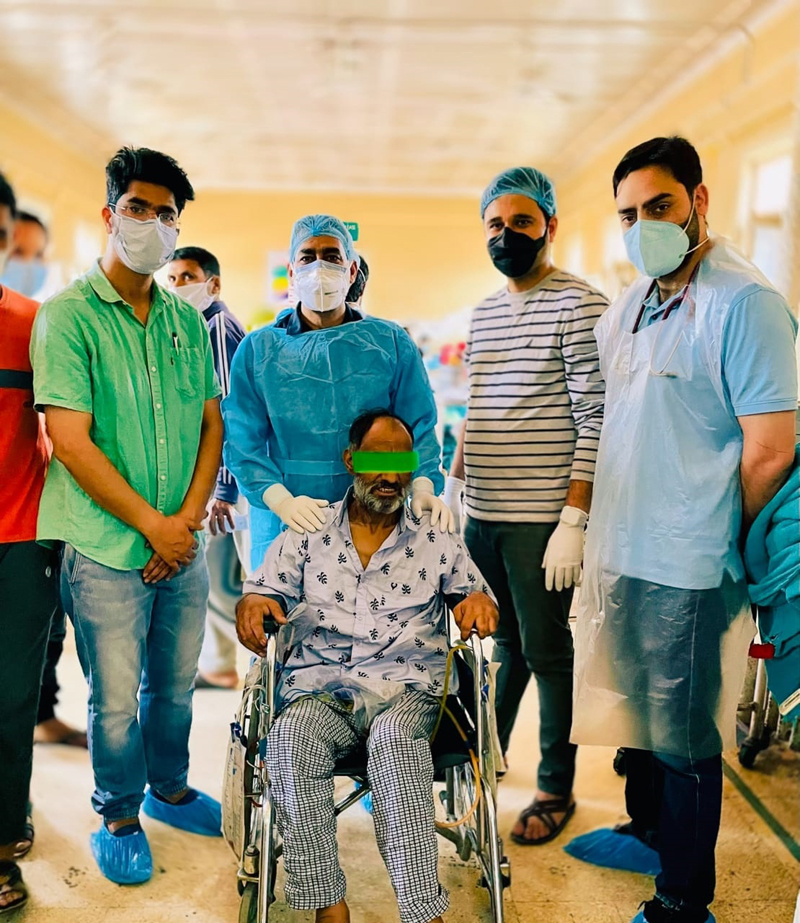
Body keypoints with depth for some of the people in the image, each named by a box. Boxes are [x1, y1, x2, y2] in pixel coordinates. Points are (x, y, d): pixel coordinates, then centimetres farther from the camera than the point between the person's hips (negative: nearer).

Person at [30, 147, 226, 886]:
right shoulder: (68, 317, -8)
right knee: (117, 698, 6)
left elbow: (211, 424, 8)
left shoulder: (188, 321, 8)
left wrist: (189, 517, -5)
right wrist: (152, 525, -12)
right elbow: (71, 443, -14)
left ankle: (169, 788, 40)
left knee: (176, 683, 17)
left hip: (183, 544, 5)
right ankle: (118, 816, 29)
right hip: (108, 548, -4)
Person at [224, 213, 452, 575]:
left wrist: (423, 487, -15)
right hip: (282, 524, 0)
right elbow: (243, 441, -1)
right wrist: (281, 500, -17)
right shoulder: (258, 349, 5)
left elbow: (418, 429, 4)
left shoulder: (391, 342, 6)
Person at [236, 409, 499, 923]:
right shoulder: (306, 538, 17)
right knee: (292, 735, -34)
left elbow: (475, 596, 16)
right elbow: (265, 592, 13)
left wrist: (478, 602, -9)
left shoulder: (437, 544, 17)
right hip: (320, 687, 1)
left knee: (395, 736, -37)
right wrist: (252, 604, -12)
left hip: (408, 687, 0)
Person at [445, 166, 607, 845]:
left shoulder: (580, 305, -9)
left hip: (542, 518, -6)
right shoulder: (484, 312, 15)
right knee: (500, 644, 18)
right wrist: (453, 484, 15)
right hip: (483, 513, 6)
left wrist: (574, 520, -19)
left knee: (547, 653, 5)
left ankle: (556, 790, 21)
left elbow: (596, 420, -14)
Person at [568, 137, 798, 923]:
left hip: (686, 571, -8)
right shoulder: (629, 305, 10)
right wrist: (608, 532, 13)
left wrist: (716, 540, -6)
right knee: (637, 711, 23)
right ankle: (647, 829, 45)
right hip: (618, 555, 8)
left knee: (685, 738, 7)